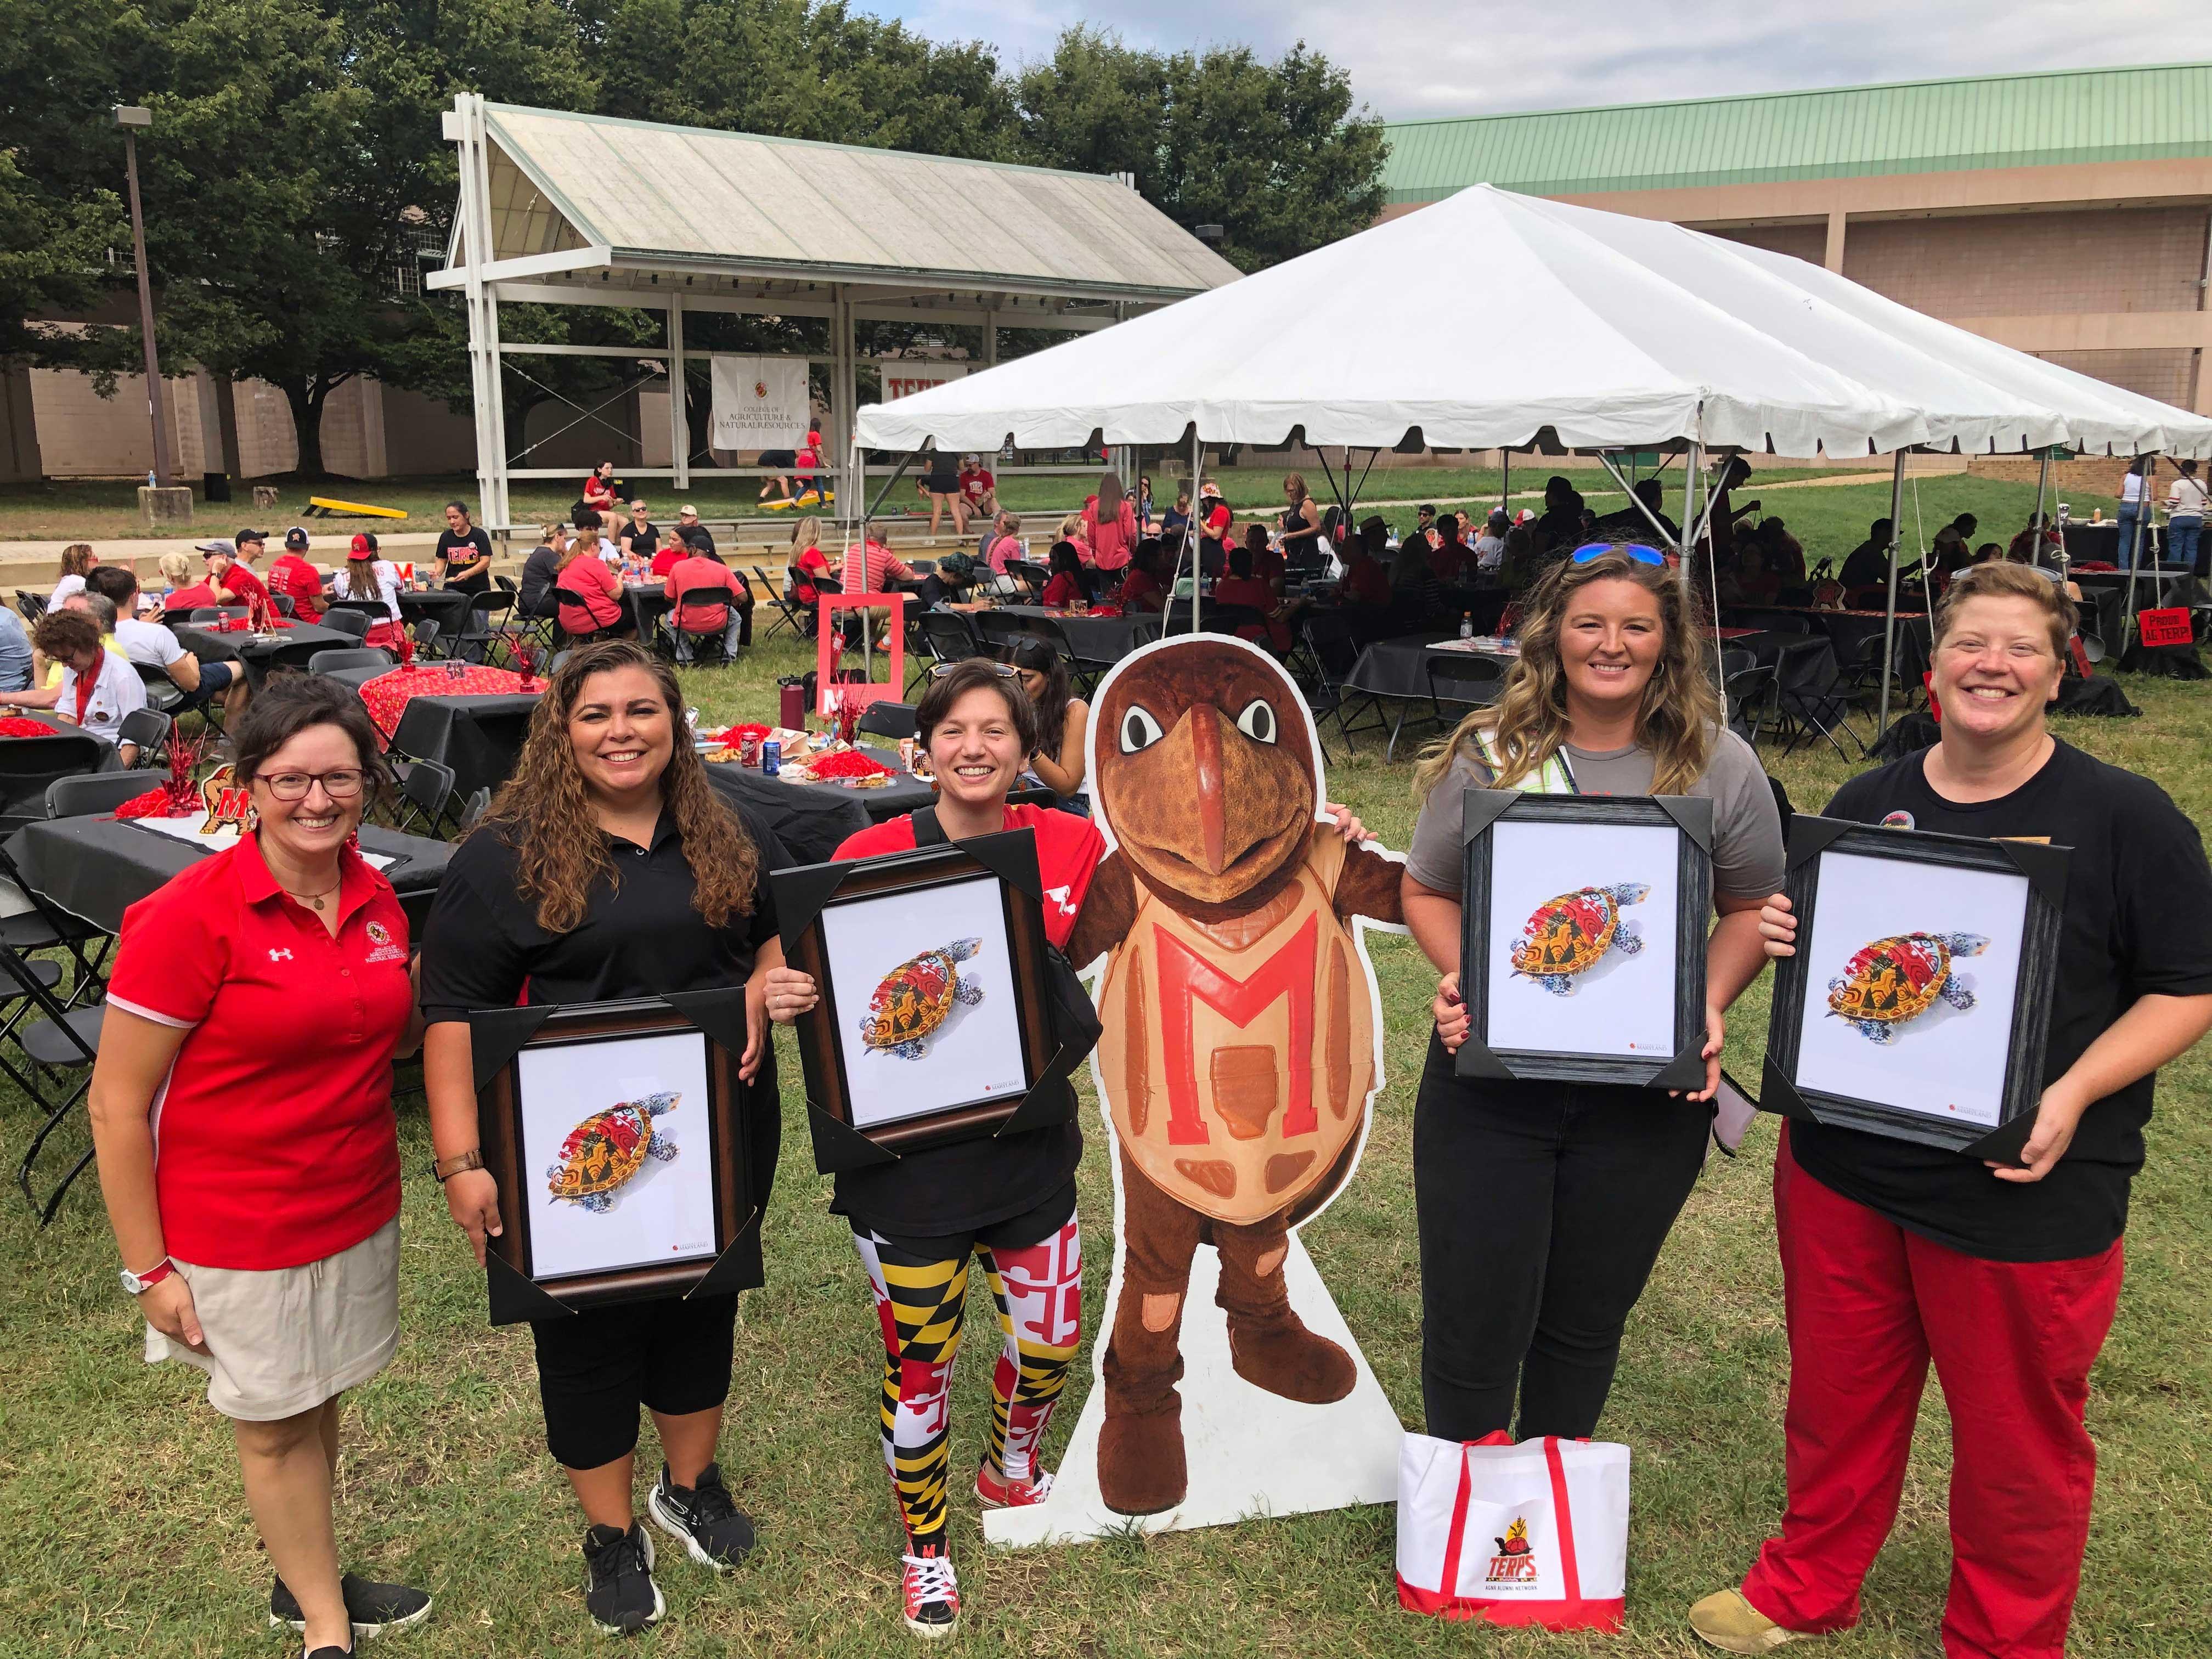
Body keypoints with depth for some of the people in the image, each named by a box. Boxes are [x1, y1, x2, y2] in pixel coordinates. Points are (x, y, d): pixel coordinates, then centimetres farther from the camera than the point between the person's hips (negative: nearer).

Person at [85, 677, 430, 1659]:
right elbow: (116, 1105, -15)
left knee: (320, 1399, 20)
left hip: (359, 1206, 5)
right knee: (274, 1425, 13)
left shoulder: (375, 898, -1)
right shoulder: (189, 916, -20)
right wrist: (148, 1268, -12)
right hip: (236, 1229, -5)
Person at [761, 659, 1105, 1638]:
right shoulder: (870, 857, -13)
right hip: (905, 1161, -3)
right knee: (919, 1360, 10)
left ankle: (1010, 1469, 53)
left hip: (1029, 1147, 3)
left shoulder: (1070, 847, -5)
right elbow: (826, 990, -3)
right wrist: (787, 1000, -26)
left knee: (1051, 1339, 18)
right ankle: (925, 1546, 38)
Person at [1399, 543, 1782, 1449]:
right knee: (1471, 1324, 5)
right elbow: (1427, 890, 5)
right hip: (1490, 1081, -1)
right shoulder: (1487, 753, -3)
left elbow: (1752, 908, 7)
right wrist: (1459, 978, -14)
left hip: (1647, 1093, 1)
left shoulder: (1719, 765, -2)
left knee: (1586, 1321, 18)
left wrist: (1710, 1006, -10)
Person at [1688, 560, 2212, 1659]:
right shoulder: (1866, 805, 5)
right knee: (1837, 1399, 19)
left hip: (2027, 1190, -4)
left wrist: (2073, 1093, -21)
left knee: (2018, 1441, 12)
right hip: (1842, 1169, 4)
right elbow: (1807, 941, 17)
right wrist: (1778, 934, -7)